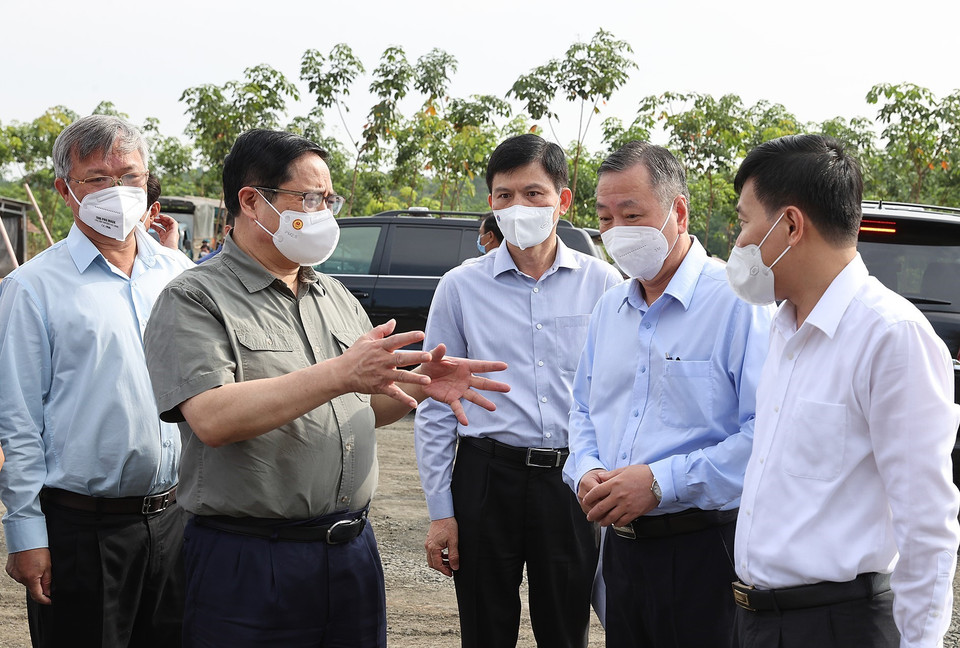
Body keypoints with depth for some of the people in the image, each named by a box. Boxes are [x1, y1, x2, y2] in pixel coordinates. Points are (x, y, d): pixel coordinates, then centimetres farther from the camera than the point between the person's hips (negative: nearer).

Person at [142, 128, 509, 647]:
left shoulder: (337, 297, 16)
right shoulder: (196, 300, -7)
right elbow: (212, 420, -22)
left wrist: (419, 383, 1)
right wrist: (340, 374, -26)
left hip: (352, 547, 6)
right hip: (247, 561, -6)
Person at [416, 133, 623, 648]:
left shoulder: (602, 283, 2)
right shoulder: (461, 287, 2)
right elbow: (435, 407, 4)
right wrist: (440, 511, 0)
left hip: (572, 480, 0)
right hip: (488, 476, 0)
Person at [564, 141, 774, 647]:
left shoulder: (737, 302, -12)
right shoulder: (609, 309, 14)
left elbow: (767, 432, -20)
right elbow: (584, 411, 23)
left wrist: (662, 482, -21)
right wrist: (586, 472, 1)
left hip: (705, 549, -7)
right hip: (622, 544, 7)